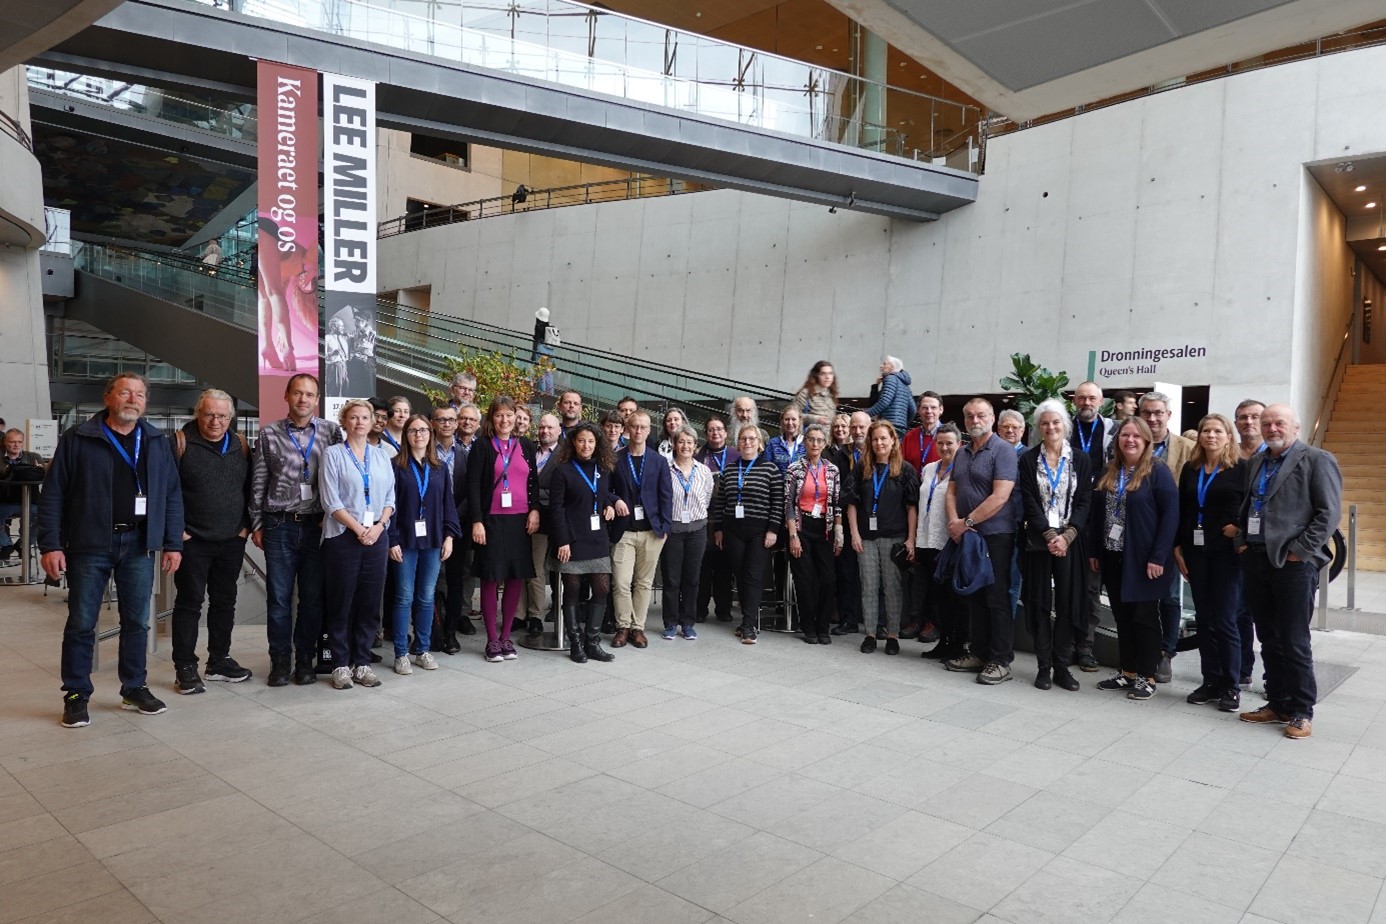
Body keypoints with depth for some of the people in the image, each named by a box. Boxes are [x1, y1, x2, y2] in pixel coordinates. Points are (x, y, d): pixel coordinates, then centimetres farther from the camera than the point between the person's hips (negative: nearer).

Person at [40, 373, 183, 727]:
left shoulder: (157, 442, 8)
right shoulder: (78, 439, -1)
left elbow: (172, 495, 8)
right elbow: (52, 495, -2)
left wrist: (173, 544, 3)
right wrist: (50, 545, -8)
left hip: (139, 544, 3)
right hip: (90, 545, -2)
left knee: (137, 621, 10)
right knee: (81, 623, 5)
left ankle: (134, 688, 22)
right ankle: (76, 696, 17)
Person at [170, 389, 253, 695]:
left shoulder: (240, 446, 8)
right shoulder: (180, 442, -5)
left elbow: (250, 489, 14)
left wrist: (246, 525, 6)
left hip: (232, 541, 5)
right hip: (192, 541, -4)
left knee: (225, 601, 12)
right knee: (189, 603, 2)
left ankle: (219, 661, 24)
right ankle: (184, 667, 10)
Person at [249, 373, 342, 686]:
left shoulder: (331, 432, 4)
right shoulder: (269, 434, 5)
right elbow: (258, 483, 8)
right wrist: (256, 524, 6)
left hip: (316, 526, 0)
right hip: (279, 526, 0)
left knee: (313, 598, 5)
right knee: (279, 597, 5)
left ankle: (305, 660, 18)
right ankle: (280, 662, 17)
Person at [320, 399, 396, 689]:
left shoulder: (381, 457, 12)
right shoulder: (333, 455, 0)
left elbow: (390, 498, 9)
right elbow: (331, 501, -7)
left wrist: (378, 526, -7)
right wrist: (358, 528, -13)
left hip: (377, 536, 4)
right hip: (343, 536, -3)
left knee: (370, 602, 6)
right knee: (341, 603, 2)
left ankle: (362, 662, 15)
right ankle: (341, 665, 12)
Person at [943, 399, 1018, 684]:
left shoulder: (1003, 450, -9)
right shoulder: (961, 453, 14)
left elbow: (1000, 497, -18)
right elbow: (952, 491, 13)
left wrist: (966, 523, -15)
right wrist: (954, 522, -6)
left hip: (995, 535, -7)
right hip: (966, 536, 7)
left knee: (997, 599, -2)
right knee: (974, 597, 13)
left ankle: (1001, 661, 5)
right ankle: (979, 653, 22)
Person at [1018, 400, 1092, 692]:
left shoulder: (1081, 459, 5)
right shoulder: (1028, 460, 2)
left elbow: (1084, 502, 0)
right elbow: (1030, 503, -4)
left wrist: (1066, 536, -12)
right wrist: (1049, 535, -14)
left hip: (1069, 541, 1)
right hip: (1038, 541, 0)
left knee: (1067, 603, 2)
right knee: (1040, 603, 3)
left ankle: (1062, 666, 11)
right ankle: (1043, 666, 9)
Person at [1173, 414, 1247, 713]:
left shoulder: (1241, 468, -4)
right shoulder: (1190, 469, 9)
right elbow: (1181, 509, 9)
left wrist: (1239, 528, -15)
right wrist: (1178, 547, 5)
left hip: (1226, 552, -4)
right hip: (1195, 550, 4)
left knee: (1224, 620, -1)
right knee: (1204, 619, 9)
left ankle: (1231, 686, 10)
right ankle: (1210, 681, 18)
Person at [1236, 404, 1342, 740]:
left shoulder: (1317, 460, -4)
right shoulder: (1257, 461, 15)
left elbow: (1329, 513, -10)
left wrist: (1299, 551, -14)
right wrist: (1241, 541, 8)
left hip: (1295, 564, -6)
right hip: (1256, 561, 6)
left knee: (1294, 642, 0)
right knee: (1269, 640, 12)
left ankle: (1301, 712, 12)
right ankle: (1277, 704, 23)